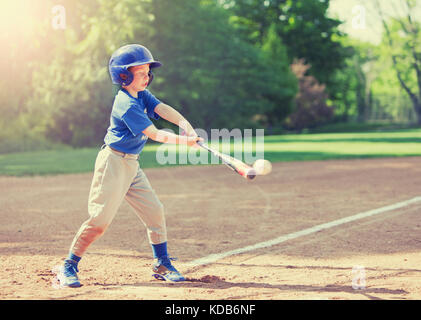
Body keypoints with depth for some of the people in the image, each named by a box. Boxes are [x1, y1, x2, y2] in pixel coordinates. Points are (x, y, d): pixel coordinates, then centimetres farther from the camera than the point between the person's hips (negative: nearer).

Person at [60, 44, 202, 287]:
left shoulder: (142, 95, 8)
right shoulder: (126, 105, -19)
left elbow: (164, 110, -7)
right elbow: (154, 134, -22)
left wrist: (186, 125, -24)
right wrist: (184, 141, -25)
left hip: (132, 164, 9)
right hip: (113, 163, -9)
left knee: (155, 212, 5)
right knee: (100, 219, -10)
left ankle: (162, 265, 16)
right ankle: (69, 266, 2)